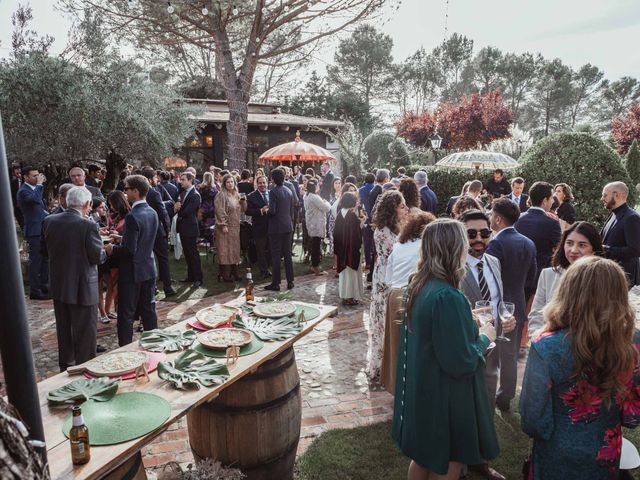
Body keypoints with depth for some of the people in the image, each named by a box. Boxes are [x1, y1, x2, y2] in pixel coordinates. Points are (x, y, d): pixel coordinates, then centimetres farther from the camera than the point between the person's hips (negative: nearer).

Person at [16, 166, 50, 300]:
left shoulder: (35, 188, 15)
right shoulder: (23, 191, -13)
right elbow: (34, 199, -35)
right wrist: (39, 184, -24)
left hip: (43, 230, 9)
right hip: (34, 231, -9)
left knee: (45, 260, 15)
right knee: (35, 261, -3)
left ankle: (43, 286, 27)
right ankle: (34, 291, 5)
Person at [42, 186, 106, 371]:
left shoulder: (49, 221, -2)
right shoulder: (88, 226, -20)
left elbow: (45, 251, 8)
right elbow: (98, 257, -15)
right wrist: (104, 249, 5)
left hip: (58, 286, 6)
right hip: (82, 288, -6)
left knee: (64, 330, 22)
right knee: (85, 333, 7)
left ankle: (65, 366, 38)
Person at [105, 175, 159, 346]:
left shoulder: (132, 217, -21)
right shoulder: (152, 213, 4)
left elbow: (129, 250, -22)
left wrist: (112, 249, -6)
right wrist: (123, 239, 14)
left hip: (132, 272, -8)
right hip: (149, 269, 8)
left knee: (126, 315, 4)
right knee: (149, 311, 16)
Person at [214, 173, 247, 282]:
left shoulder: (236, 195, 13)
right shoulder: (221, 195, -9)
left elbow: (242, 209, 15)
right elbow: (220, 211, -15)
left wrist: (243, 201, -2)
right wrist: (223, 225, -20)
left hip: (235, 227, 7)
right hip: (225, 227, -7)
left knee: (234, 250, 11)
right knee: (225, 250, -4)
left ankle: (234, 273, 19)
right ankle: (225, 275, 2)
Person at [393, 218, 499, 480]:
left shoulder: (418, 285, -2)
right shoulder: (448, 297, -29)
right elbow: (461, 363, -25)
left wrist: (470, 323, 9)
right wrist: (484, 338, -9)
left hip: (422, 392, 8)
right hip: (444, 401, -8)